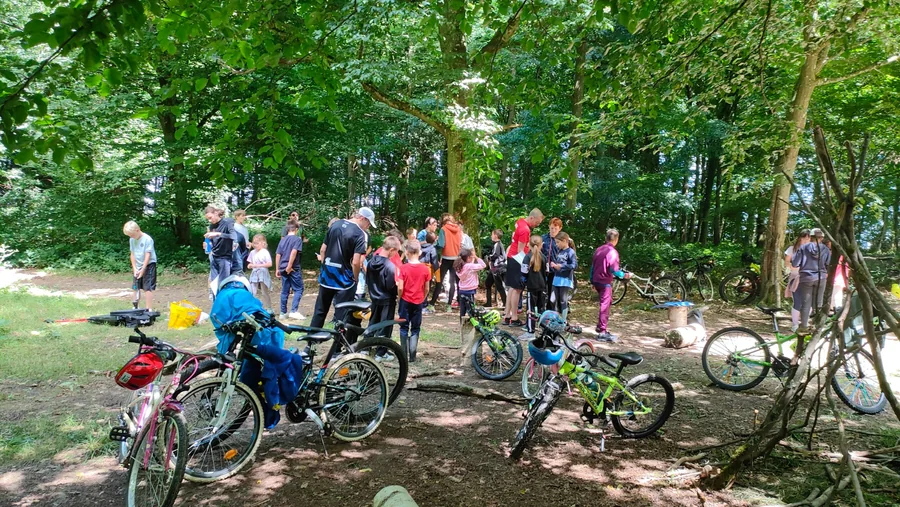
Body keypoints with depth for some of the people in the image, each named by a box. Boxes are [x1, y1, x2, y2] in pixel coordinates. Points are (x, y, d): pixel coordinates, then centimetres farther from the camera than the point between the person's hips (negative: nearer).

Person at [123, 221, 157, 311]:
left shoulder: (147, 239, -17)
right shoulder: (132, 240, 3)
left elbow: (148, 255, -18)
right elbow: (132, 254, 6)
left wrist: (142, 270, -20)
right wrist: (134, 268, -3)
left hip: (149, 265, -6)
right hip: (138, 266, 6)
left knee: (147, 288, -9)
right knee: (136, 288, 10)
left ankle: (149, 309, -6)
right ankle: (135, 307, 21)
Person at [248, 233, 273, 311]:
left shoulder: (265, 252, -8)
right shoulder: (252, 253, 8)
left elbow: (269, 264, -14)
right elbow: (250, 263, 17)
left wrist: (258, 265, -19)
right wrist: (250, 265, -7)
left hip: (263, 274, -5)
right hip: (254, 274, 5)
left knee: (264, 293, 0)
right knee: (255, 293, 6)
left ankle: (269, 309, 9)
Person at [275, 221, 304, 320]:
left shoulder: (282, 240, 12)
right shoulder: (297, 239, -5)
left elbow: (278, 255, 10)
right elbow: (294, 252, -19)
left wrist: (277, 269, 14)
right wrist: (289, 266, -17)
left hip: (283, 269, 6)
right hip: (294, 269, -6)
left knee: (285, 291, 11)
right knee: (298, 289, 1)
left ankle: (283, 312, 16)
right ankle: (294, 311, -10)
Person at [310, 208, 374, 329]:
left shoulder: (335, 224, 6)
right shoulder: (361, 234, -14)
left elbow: (322, 250, 10)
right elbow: (356, 263, -21)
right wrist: (355, 279, -4)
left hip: (326, 276, 6)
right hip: (344, 280, -6)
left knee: (320, 311, 17)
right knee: (341, 315, 3)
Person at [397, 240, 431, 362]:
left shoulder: (403, 268, -12)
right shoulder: (425, 269, -7)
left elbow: (400, 288, -13)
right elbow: (426, 289, -1)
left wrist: (400, 298, 5)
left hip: (406, 301, -1)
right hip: (418, 302, 1)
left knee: (404, 327, 12)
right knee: (415, 329, 9)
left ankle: (404, 354, 15)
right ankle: (412, 355, 5)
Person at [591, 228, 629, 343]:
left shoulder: (599, 249, 10)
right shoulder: (613, 252, -14)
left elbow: (592, 266, 14)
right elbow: (614, 270, -21)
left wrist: (592, 282, 21)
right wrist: (624, 275, -6)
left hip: (596, 281, 8)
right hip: (605, 283, -8)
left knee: (606, 303, 20)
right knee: (605, 306, -3)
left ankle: (600, 327, 23)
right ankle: (602, 332, -2)